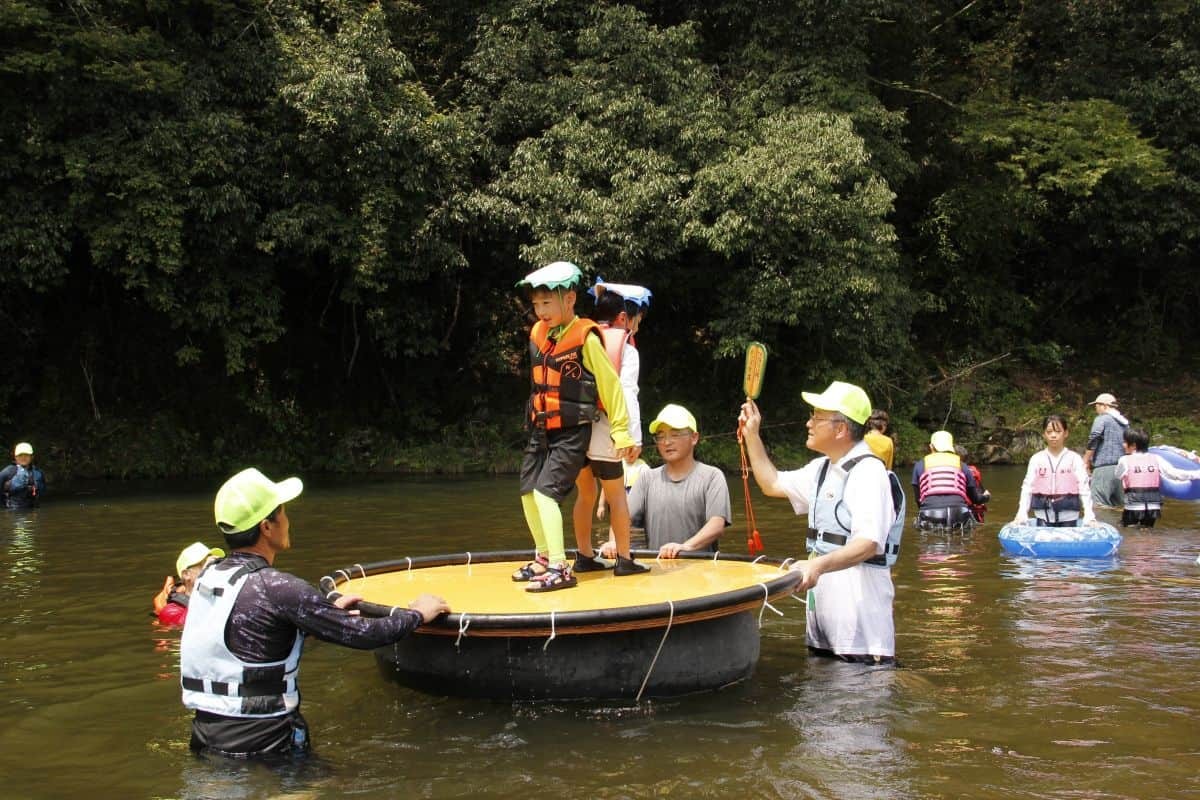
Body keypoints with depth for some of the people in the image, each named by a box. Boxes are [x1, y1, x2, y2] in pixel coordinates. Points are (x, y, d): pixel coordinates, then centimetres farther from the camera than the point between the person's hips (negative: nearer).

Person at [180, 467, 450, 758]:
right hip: (259, 744, -7)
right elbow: (363, 635, -15)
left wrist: (328, 611, 28)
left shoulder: (207, 576, 4)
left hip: (206, 739, 8)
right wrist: (416, 614, 3)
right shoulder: (275, 588, -19)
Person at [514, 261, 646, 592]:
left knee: (545, 492, -18)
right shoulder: (538, 334, 4)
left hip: (572, 432, -7)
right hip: (540, 429, 7)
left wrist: (620, 431, -9)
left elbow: (611, 384, -11)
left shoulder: (585, 337, -15)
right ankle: (544, 557, 27)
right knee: (528, 493, 9)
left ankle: (560, 568, -15)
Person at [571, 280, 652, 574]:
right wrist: (635, 437, -12)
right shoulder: (626, 350, -3)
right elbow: (627, 396, -12)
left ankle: (585, 557, 22)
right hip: (603, 436, -5)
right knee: (616, 496, 8)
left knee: (585, 494, 17)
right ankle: (624, 559, 11)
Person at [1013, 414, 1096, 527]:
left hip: (1068, 517, -1)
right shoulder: (1036, 459, 4)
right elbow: (1027, 487, 2)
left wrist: (1089, 516, -12)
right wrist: (1021, 514, -7)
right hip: (1044, 516, 1)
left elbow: (1084, 488, -4)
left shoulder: (1075, 459, 0)